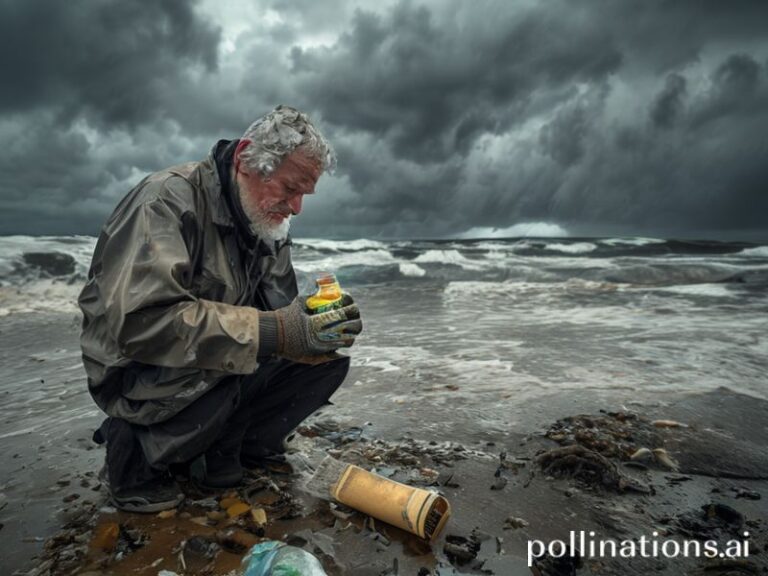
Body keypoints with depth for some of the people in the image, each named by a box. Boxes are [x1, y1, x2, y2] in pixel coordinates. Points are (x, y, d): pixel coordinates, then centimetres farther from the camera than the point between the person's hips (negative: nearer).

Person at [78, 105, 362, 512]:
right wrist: (271, 333, -39)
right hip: (136, 372, -6)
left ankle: (223, 450, 0)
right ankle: (137, 455, -7)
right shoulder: (169, 199, -23)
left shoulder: (269, 225, 2)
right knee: (212, 366, -38)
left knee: (329, 359, -7)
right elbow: (138, 321, -35)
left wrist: (315, 316, -22)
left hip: (222, 369, 7)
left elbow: (277, 306, 2)